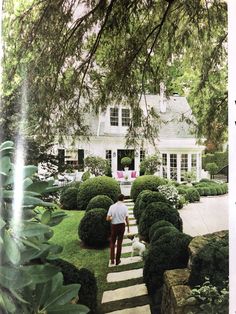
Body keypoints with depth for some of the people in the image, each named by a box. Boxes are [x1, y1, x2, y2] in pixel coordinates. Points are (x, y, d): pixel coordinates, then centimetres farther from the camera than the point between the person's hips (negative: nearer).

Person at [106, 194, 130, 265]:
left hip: (114, 226, 0)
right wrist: (128, 227, 8)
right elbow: (127, 219, -6)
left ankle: (112, 259, 9)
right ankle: (117, 260, 20)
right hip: (122, 225, 0)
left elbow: (108, 219, -10)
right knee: (119, 243, 12)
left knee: (112, 242, 16)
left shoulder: (112, 207, -10)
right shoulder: (125, 207, -10)